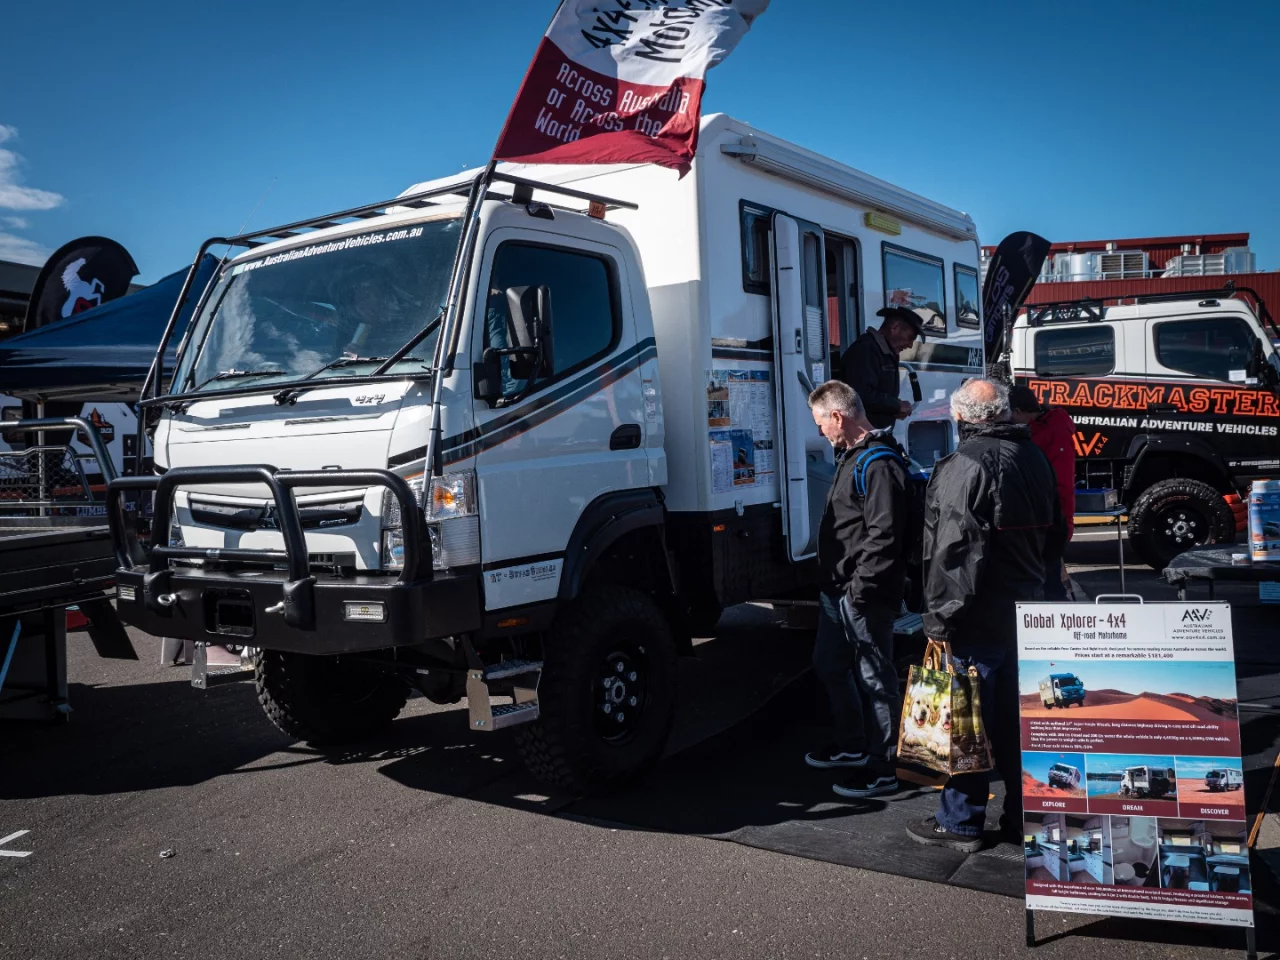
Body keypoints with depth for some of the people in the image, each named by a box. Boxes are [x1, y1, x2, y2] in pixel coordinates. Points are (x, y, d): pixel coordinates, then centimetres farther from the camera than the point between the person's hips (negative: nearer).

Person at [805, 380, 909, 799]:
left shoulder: (879, 464, -19)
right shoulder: (852, 456, 15)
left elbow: (884, 535, -24)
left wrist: (861, 587, -24)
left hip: (865, 594, -11)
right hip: (839, 589, 11)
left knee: (875, 677, 0)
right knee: (829, 664, 21)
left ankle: (881, 769, 11)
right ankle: (851, 745, 38)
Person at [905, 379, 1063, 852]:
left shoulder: (964, 466, -17)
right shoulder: (1035, 458, 11)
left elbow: (953, 550, -22)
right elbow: (1053, 529, 20)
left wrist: (939, 617, -17)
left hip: (979, 617, -8)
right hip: (1029, 608, 8)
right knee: (1018, 716, 15)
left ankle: (960, 823, 11)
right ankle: (1023, 816, 25)